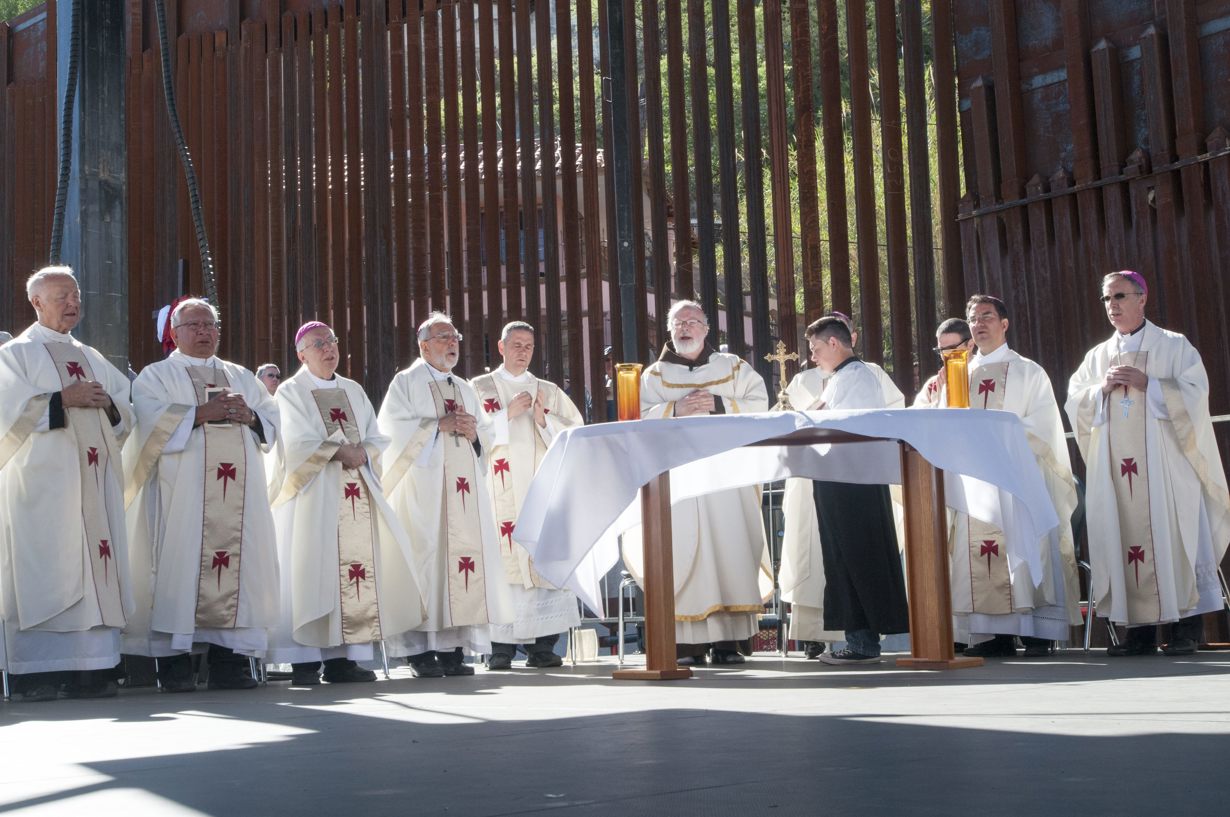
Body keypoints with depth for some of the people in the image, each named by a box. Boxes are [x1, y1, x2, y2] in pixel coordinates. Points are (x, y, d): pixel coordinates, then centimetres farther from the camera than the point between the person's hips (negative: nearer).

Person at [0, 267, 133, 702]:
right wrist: (64, 398, -13)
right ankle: (36, 674, -8)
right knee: (42, 571, -9)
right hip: (43, 479, -5)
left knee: (94, 567, 0)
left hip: (95, 480, 5)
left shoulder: (92, 358, 21)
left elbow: (127, 415, 19)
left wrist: (107, 403, -2)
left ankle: (90, 669, 0)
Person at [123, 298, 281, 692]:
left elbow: (274, 419, 16)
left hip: (239, 493, 4)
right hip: (182, 493, -4)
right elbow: (153, 419, -8)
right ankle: (175, 660, -8)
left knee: (239, 562, -3)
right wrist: (202, 413, -15)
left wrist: (250, 416, -5)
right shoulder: (156, 375, 11)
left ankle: (229, 659, -2)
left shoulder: (242, 377, 24)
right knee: (181, 564, -10)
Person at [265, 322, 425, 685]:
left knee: (357, 566, 0)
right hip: (315, 495, -5)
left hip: (356, 494, 5)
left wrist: (361, 453, -7)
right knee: (312, 570, -8)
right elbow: (299, 443, -10)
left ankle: (343, 657, 2)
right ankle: (305, 661, -6)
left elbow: (376, 439, 12)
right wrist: (340, 452, -12)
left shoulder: (354, 391, 18)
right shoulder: (291, 392, 2)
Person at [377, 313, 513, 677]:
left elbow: (489, 434, 20)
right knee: (425, 555, -11)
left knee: (464, 556, -2)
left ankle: (453, 647, 1)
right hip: (423, 488, -5)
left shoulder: (464, 388, 23)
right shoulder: (406, 383, 6)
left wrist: (473, 432, -2)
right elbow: (392, 427, -8)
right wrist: (440, 425, -12)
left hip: (466, 488, 6)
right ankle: (421, 650, -9)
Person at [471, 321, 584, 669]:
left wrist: (543, 420, -6)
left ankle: (541, 645, -5)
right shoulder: (481, 387, 12)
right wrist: (508, 414, -8)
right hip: (500, 492, -2)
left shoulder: (549, 392, 18)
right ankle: (500, 647, -9)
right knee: (503, 561, -11)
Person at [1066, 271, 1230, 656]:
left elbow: (1195, 393, -3)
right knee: (1124, 537, -3)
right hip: (1113, 465, 4)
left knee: (1169, 534, -8)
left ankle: (1186, 626, -3)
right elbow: (1074, 403, 12)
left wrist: (1148, 385, -12)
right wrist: (1103, 388, -5)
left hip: (1163, 461, -4)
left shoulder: (1174, 346, 7)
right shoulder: (1097, 356, 18)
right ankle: (1141, 629, -1)